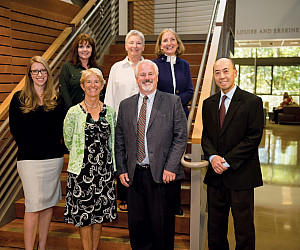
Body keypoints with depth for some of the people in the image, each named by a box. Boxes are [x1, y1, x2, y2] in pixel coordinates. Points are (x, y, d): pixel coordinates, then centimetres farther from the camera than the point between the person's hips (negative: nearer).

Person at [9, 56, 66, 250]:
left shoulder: (57, 99, 8)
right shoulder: (19, 99, 3)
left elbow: (63, 127, 10)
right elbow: (15, 128, 5)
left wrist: (58, 146, 0)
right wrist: (28, 147, 0)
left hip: (54, 158, 3)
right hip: (30, 159, -3)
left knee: (49, 203, 10)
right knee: (33, 206, -3)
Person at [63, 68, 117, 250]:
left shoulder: (110, 111, 5)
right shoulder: (74, 112, -5)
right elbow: (68, 141, 4)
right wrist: (84, 154, 9)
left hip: (104, 169, 3)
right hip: (82, 169, -3)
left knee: (100, 214, 11)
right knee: (84, 215, 3)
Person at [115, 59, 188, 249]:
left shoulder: (172, 102, 1)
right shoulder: (126, 105, 11)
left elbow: (181, 136, -4)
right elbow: (119, 141, 12)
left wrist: (170, 167, -12)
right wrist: (121, 169, 4)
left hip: (162, 175, -3)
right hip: (135, 175, 3)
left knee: (162, 227, 6)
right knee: (137, 226, 11)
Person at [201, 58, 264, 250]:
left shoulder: (252, 102, -6)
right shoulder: (209, 103, 11)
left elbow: (254, 138, -11)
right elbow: (206, 135, 10)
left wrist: (227, 161, -15)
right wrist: (213, 157, -9)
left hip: (241, 175, -4)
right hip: (215, 176, 5)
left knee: (244, 228, 8)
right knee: (215, 227, 14)